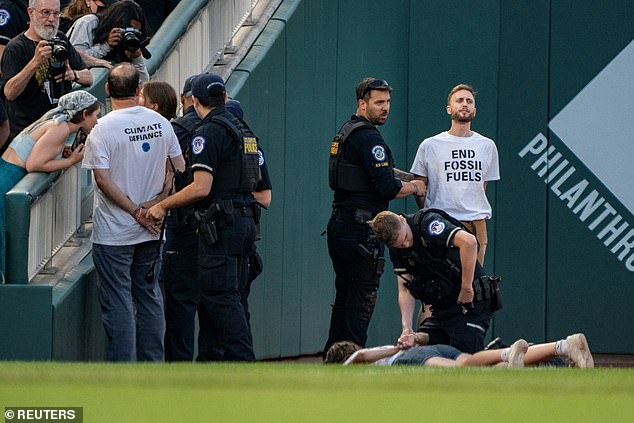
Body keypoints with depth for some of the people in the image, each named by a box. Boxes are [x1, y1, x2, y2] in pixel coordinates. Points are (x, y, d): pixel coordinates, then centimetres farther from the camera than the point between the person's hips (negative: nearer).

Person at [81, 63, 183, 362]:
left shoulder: (103, 129, -14)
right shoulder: (160, 123, 1)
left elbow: (103, 179, -19)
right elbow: (179, 167, 4)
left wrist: (135, 211, -13)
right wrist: (157, 201, -1)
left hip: (114, 233, -5)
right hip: (150, 233, 5)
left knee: (117, 303, -1)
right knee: (149, 297, 16)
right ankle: (152, 363, 19)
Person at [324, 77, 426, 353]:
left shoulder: (345, 133, 17)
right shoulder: (368, 137, -14)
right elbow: (387, 188, -19)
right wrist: (414, 188, -1)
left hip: (340, 224, 10)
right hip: (361, 230, -10)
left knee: (345, 297, 14)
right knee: (362, 298, -7)